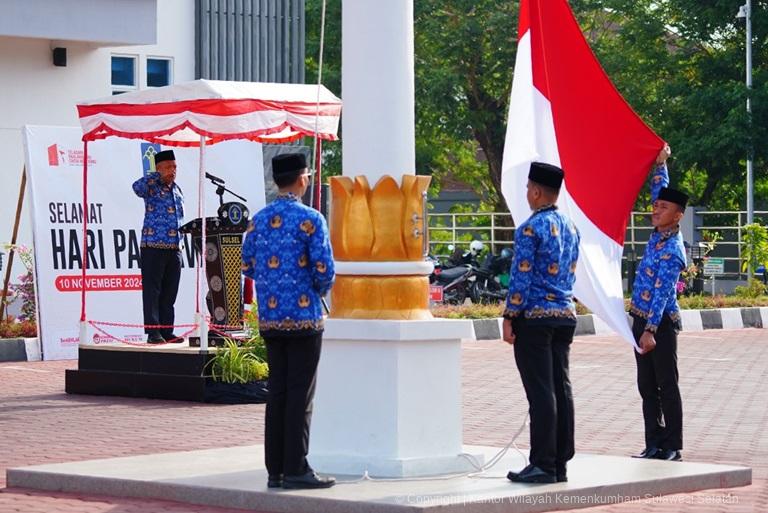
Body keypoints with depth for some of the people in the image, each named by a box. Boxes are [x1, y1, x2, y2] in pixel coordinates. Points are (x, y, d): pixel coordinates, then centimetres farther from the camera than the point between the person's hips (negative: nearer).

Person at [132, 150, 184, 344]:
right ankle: (153, 331, -4)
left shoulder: (177, 189, 18)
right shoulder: (152, 187, -3)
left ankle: (167, 331, 14)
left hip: (174, 248, 7)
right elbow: (137, 187, -27)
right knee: (152, 291, -5)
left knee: (170, 293, 8)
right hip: (153, 247, -7)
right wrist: (159, 176, -21)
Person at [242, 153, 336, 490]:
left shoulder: (259, 219, 7)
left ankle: (275, 470, 12)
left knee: (277, 391, 10)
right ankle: (296, 470, -2)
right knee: (300, 394, -2)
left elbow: (247, 265, 11)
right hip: (304, 317, -6)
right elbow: (324, 270, -13)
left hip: (269, 319, 6)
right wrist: (319, 291, 7)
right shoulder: (310, 220, -10)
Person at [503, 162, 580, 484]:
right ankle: (560, 464, 11)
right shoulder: (570, 228, 12)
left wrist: (509, 317, -9)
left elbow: (521, 277, -15)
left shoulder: (531, 229, -12)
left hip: (534, 316, -8)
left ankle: (543, 466, -5)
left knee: (540, 393, -6)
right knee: (561, 388, 8)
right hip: (565, 315, 8)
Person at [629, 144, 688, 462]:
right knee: (647, 387, 9)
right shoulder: (659, 234, 5)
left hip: (660, 322, -9)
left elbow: (662, 292, -24)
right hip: (642, 318, 9)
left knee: (667, 386, -3)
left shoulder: (671, 251, -18)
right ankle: (654, 445, 12)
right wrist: (660, 165, 17)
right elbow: (659, 192, 20)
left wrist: (651, 329, -28)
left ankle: (672, 448, 2)